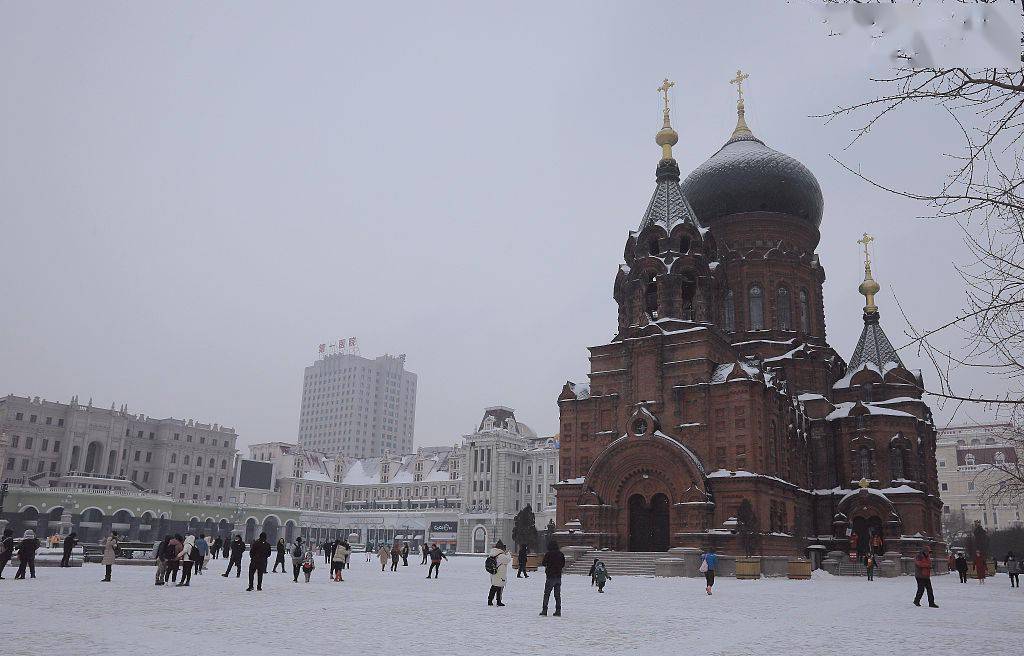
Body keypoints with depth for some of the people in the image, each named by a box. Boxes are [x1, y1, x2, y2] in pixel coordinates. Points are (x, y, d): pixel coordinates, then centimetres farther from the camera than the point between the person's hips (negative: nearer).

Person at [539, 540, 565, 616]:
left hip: (550, 576, -5)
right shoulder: (561, 554, 4)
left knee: (547, 594, 2)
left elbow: (543, 563, -5)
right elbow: (563, 564, 12)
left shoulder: (548, 554, -11)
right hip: (558, 576, 5)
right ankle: (558, 611, 7)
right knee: (558, 594, 9)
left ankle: (544, 610, -3)